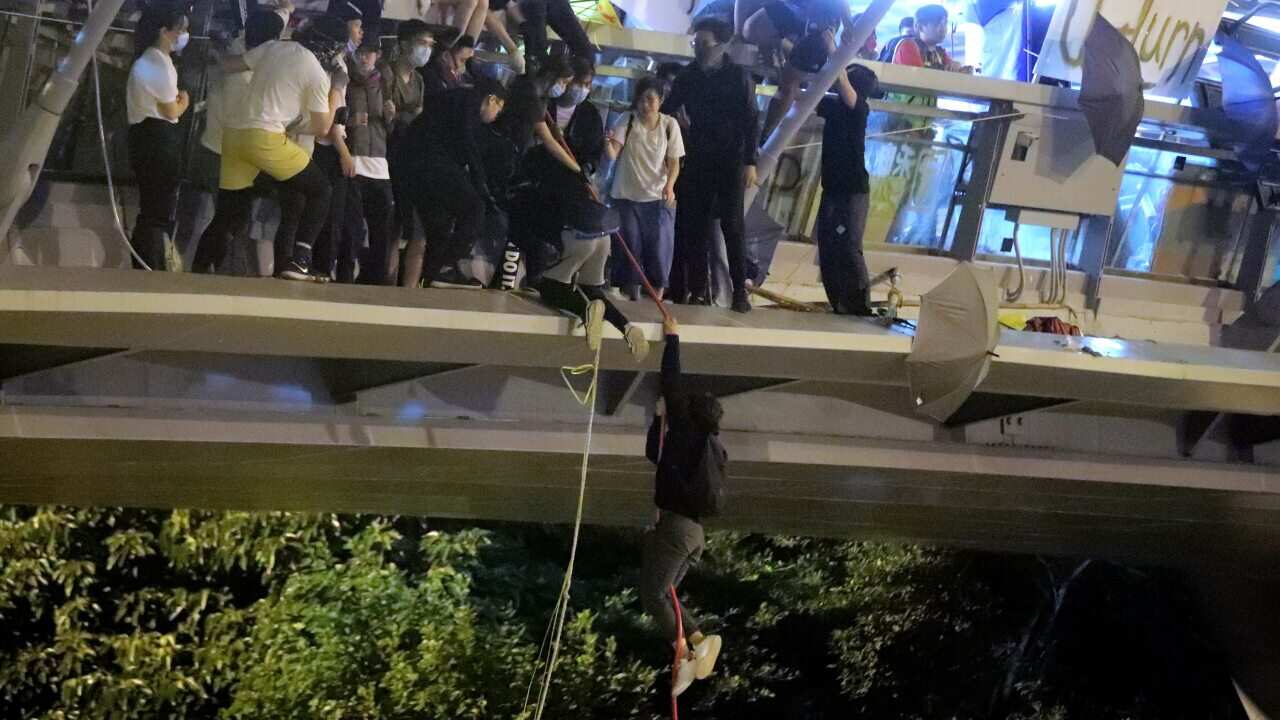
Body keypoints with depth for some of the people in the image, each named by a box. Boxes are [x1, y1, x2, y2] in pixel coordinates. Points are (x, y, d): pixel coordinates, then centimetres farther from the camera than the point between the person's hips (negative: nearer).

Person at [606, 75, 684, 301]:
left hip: (658, 198, 1)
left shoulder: (669, 124, -1)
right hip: (627, 196, 0)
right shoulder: (627, 120, -5)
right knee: (630, 246, 3)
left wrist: (669, 185, -17)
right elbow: (613, 155, -14)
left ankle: (657, 295, 9)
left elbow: (674, 161, 1)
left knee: (659, 246, -2)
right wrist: (608, 144, -38)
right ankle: (632, 292, 14)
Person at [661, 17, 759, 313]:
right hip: (698, 159, 4)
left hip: (731, 159, -3)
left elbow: (751, 120, -5)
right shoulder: (688, 76, 6)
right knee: (695, 225, 1)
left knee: (732, 225, -5)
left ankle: (740, 290, -2)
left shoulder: (738, 76, -3)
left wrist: (750, 161, -12)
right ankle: (699, 288, 5)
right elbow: (666, 110, 10)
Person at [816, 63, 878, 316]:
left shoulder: (859, 109, -8)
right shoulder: (833, 106, 10)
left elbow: (847, 93, -28)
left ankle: (861, 308, -7)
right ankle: (841, 308, 9)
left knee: (848, 248, -12)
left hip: (854, 191, -7)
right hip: (831, 189, 7)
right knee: (827, 250, 4)